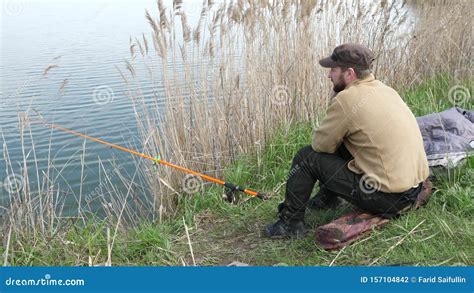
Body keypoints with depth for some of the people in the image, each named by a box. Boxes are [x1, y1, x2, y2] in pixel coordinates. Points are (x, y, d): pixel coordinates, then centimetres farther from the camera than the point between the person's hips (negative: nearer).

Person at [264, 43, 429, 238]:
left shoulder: (347, 99, -17)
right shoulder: (384, 89, 9)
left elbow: (320, 144, -7)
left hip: (387, 198, -9)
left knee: (307, 157, 0)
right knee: (341, 145, 22)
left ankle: (291, 223, 13)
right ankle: (326, 198, 38)